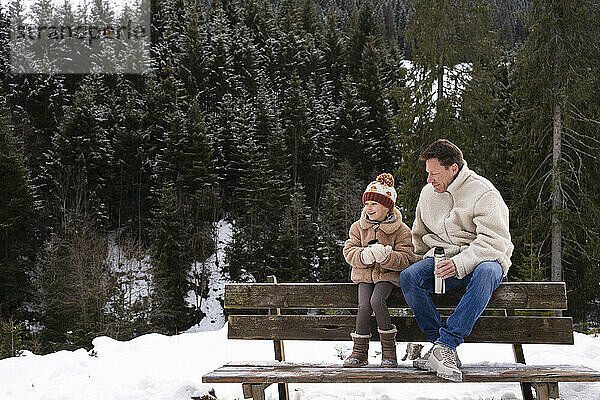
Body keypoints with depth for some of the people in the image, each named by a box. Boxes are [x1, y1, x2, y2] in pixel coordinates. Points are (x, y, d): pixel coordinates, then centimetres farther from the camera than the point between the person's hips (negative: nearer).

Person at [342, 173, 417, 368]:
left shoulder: (401, 230, -5)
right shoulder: (359, 227, 7)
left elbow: (406, 259, -10)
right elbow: (349, 250, 4)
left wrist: (386, 256, -29)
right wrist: (363, 256, -19)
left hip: (388, 274, -3)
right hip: (364, 273, 3)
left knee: (376, 300, -29)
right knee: (364, 306, -20)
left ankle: (389, 348, -14)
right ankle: (360, 351, -7)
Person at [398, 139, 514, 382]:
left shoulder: (483, 192, -11)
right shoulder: (428, 193, 9)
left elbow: (494, 241, -20)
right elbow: (419, 236, 26)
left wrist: (460, 263, -32)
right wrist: (421, 262, 12)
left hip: (481, 258, -5)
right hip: (442, 258, 5)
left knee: (484, 273, -41)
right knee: (408, 277, -25)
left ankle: (445, 345, -41)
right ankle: (444, 347, -28)